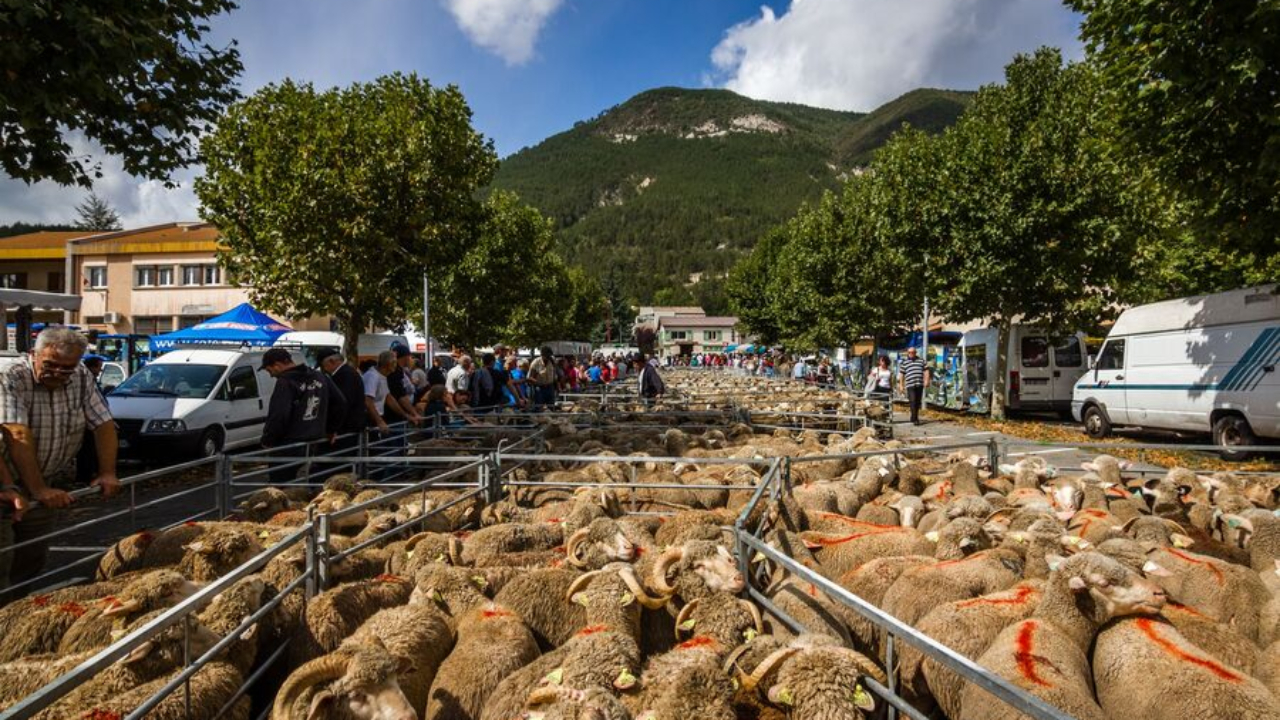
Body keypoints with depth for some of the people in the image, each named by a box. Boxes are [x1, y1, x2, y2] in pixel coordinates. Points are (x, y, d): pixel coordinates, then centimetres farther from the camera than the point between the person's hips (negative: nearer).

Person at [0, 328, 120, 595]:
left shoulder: (82, 378, -4)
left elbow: (103, 424, -2)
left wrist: (107, 473, -11)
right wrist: (37, 490, -33)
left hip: (50, 484, 5)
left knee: (34, 557, 11)